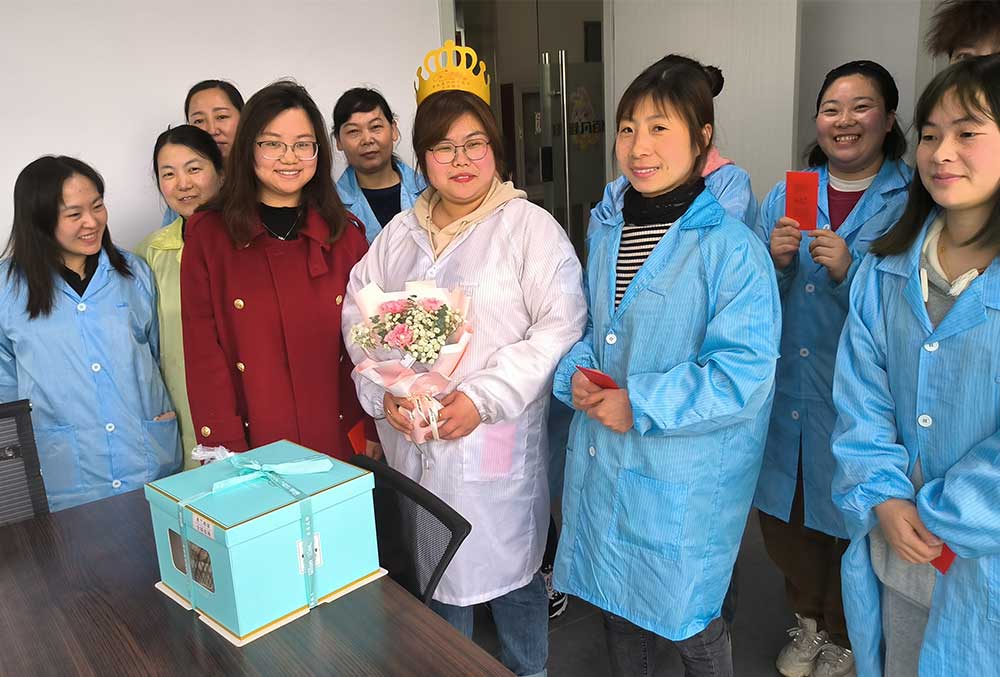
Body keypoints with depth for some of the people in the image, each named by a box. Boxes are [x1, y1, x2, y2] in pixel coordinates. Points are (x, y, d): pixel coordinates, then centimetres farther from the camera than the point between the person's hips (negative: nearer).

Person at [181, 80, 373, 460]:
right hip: (255, 449, -1)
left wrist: (374, 434, -1)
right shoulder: (208, 235, -2)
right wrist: (227, 452, -11)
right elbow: (203, 353, -5)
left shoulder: (346, 236, 5)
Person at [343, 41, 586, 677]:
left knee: (507, 565, 11)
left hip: (497, 438, -4)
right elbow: (359, 312, 9)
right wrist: (383, 391, -7)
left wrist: (484, 397, -19)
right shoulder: (400, 232, 10)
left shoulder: (529, 225, -6)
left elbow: (560, 322, -14)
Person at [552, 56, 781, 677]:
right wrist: (577, 376, -6)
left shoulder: (731, 247, -17)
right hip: (601, 461, 6)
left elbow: (745, 370, -22)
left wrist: (641, 405, -22)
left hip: (686, 480, -6)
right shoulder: (606, 234, 5)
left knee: (688, 623, 14)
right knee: (617, 603, 24)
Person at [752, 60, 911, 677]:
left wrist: (850, 271, -24)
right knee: (784, 515, 15)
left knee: (849, 522, 12)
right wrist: (776, 261, -15)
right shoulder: (785, 196, 6)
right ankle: (808, 620, 44)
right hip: (786, 390, 4)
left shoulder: (915, 202, -5)